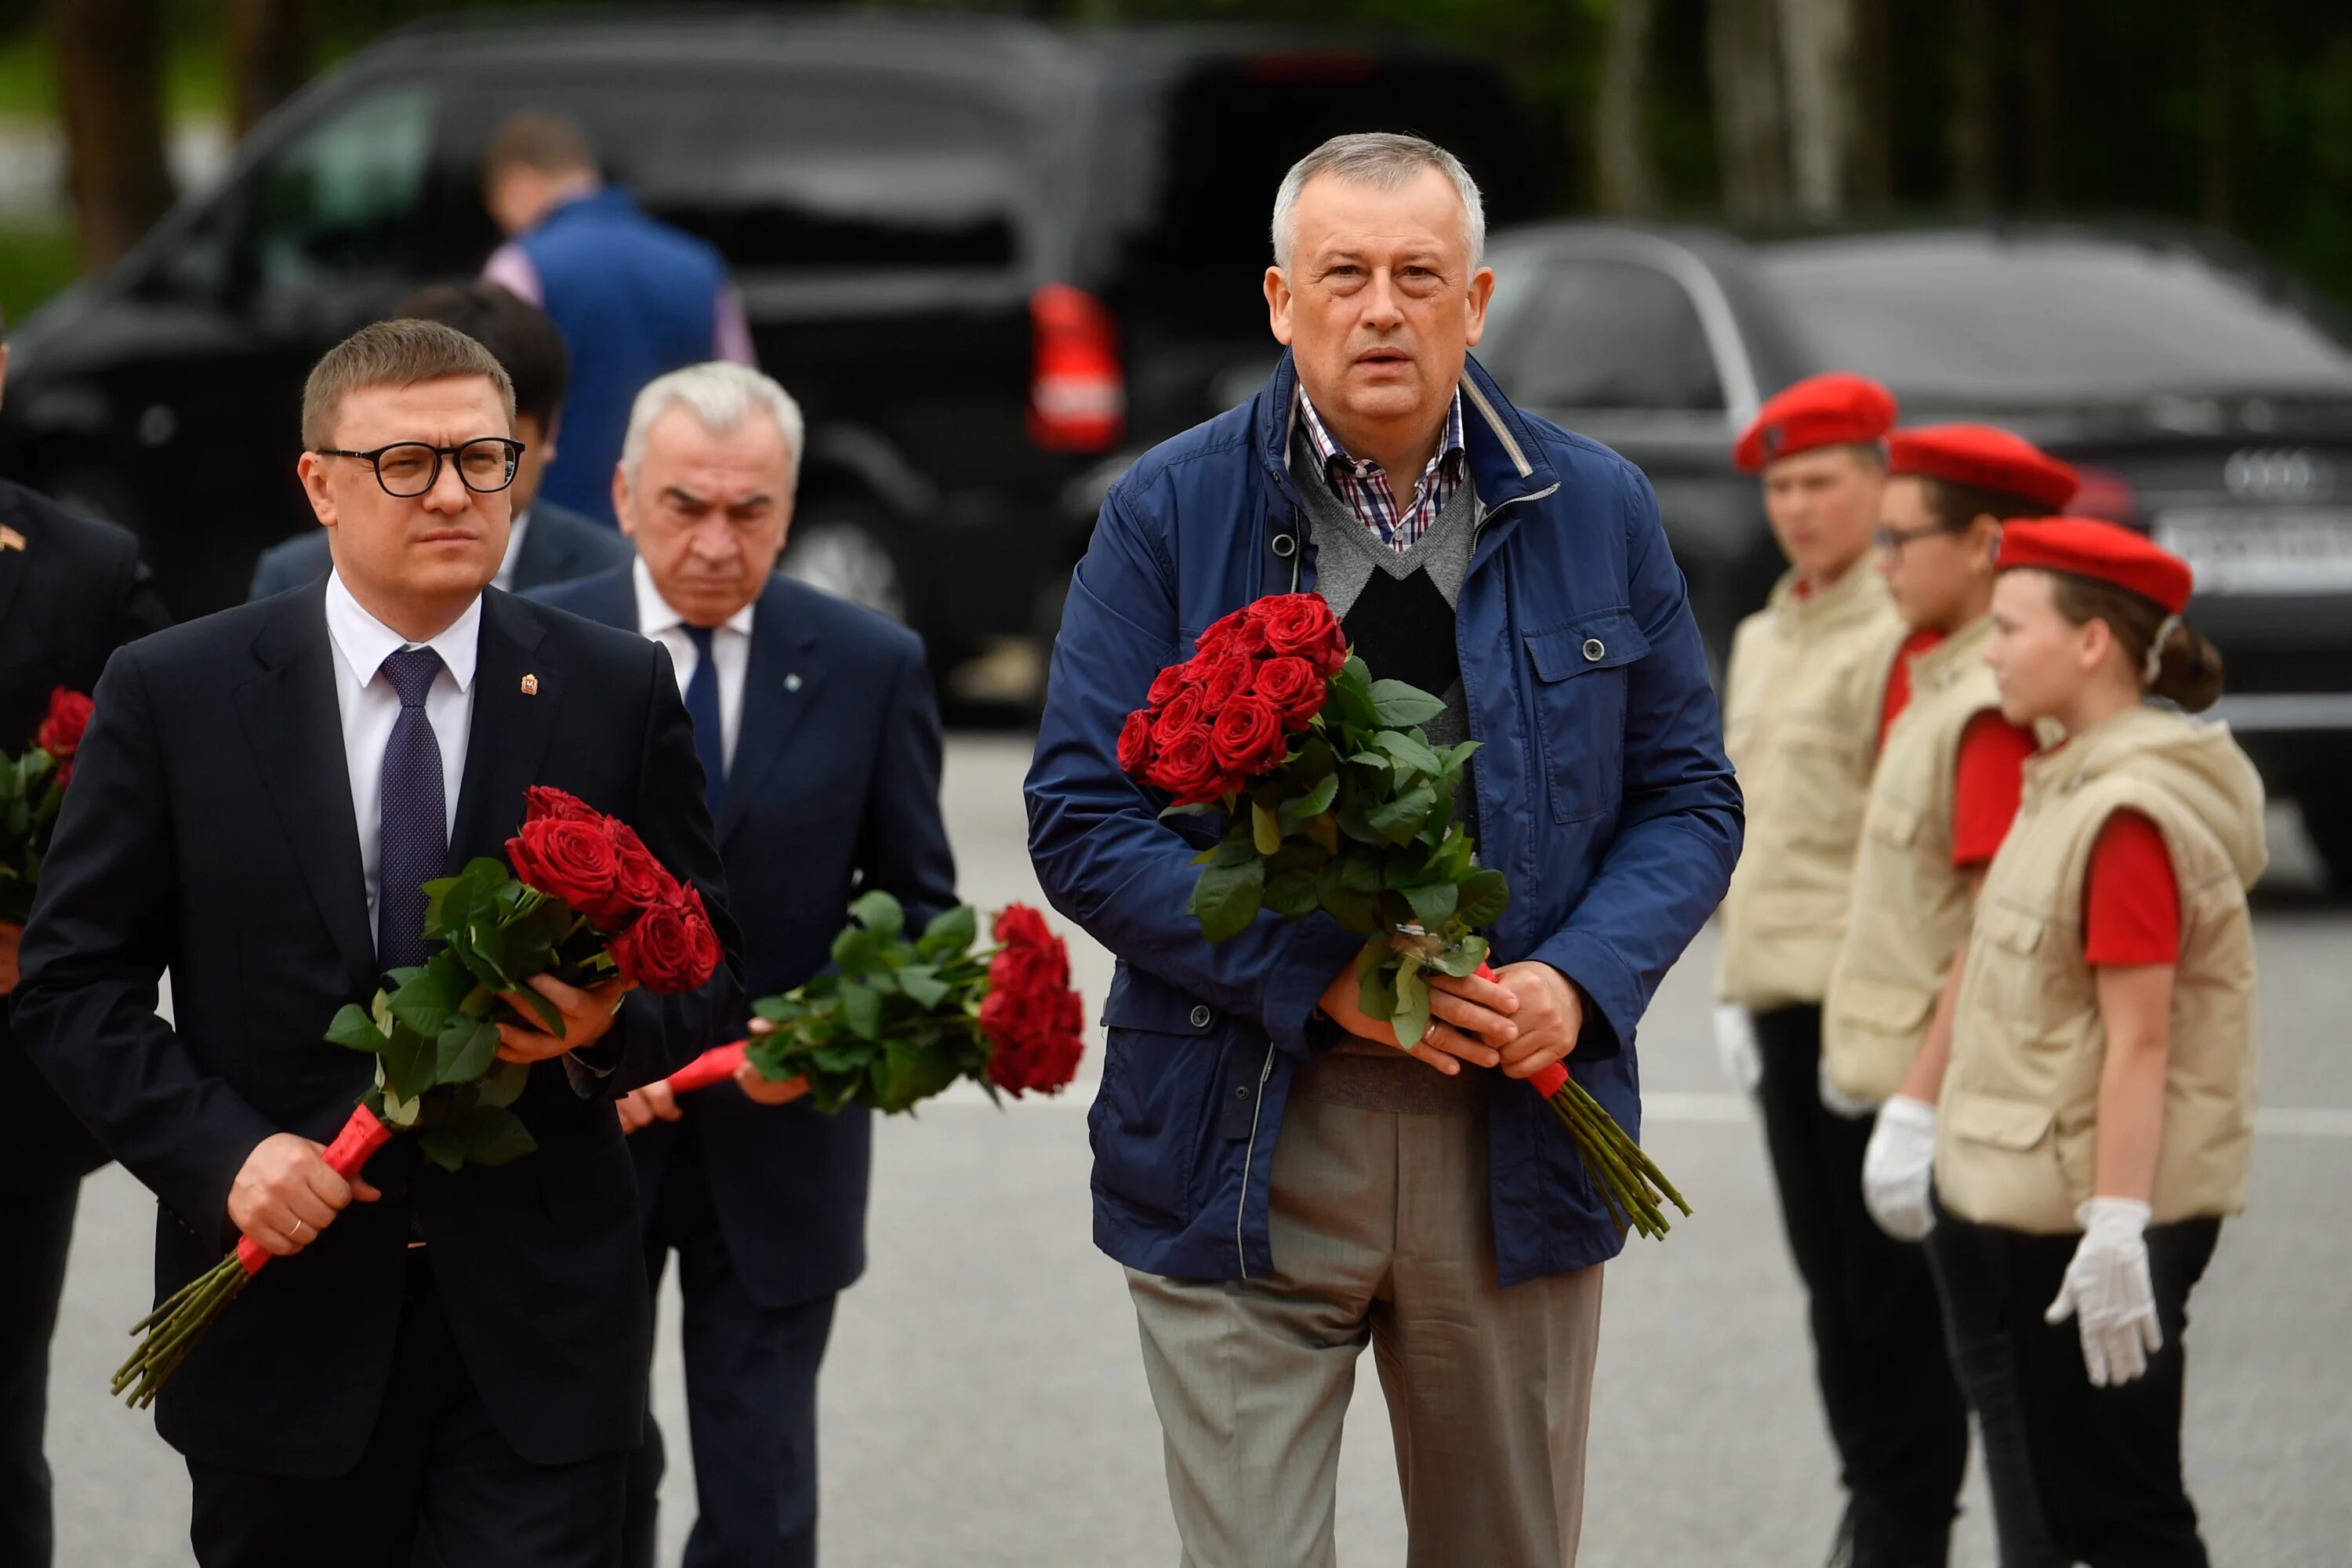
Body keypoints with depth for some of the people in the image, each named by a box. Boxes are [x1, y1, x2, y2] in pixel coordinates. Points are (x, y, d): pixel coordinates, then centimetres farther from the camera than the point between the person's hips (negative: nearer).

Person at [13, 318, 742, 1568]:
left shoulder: (618, 693, 3)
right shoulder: (173, 696, 0)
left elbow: (706, 971, 8)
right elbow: (72, 984, 1)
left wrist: (611, 1025, -14)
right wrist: (223, 1153, -13)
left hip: (536, 1325, 0)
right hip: (281, 1316, 0)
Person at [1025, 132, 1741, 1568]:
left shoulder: (1597, 512, 7)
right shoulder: (1170, 515, -1)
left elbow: (1689, 796, 10)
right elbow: (1083, 820, -4)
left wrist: (1579, 983, -10)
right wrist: (1320, 976, -17)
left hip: (1515, 1139, 3)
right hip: (1246, 1151, -2)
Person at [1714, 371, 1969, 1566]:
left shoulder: (1904, 636, -11)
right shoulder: (1762, 640, 17)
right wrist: (1737, 985, 17)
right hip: (1783, 998, 8)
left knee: (1891, 1278, -3)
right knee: (1829, 1278, 13)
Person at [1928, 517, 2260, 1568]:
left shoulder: (2130, 814, -18)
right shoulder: (2072, 781, 13)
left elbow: (2139, 1040, -22)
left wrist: (2115, 1227, -25)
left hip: (2098, 1204, -10)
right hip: (2041, 1196, 10)